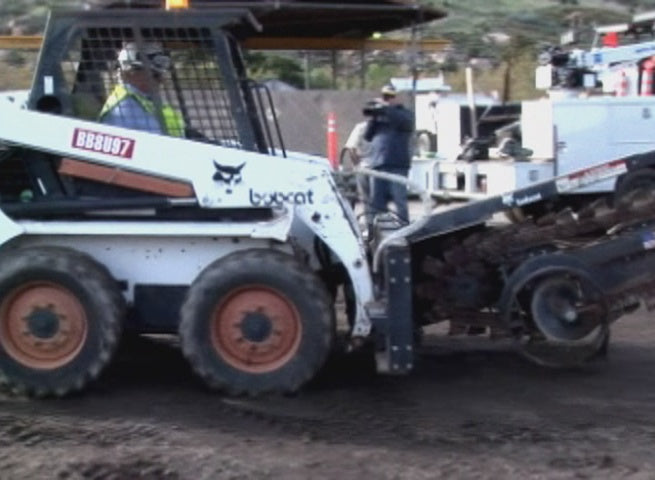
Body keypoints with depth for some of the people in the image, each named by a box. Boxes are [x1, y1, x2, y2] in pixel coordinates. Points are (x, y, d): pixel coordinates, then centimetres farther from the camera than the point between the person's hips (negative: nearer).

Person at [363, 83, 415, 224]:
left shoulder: (405, 113, 9)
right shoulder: (379, 116, 21)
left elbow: (404, 121, -15)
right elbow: (367, 136, 13)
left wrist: (384, 111, -22)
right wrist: (372, 118, -2)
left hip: (397, 166, -5)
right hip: (378, 165, 5)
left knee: (399, 200, -10)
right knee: (376, 203, 5)